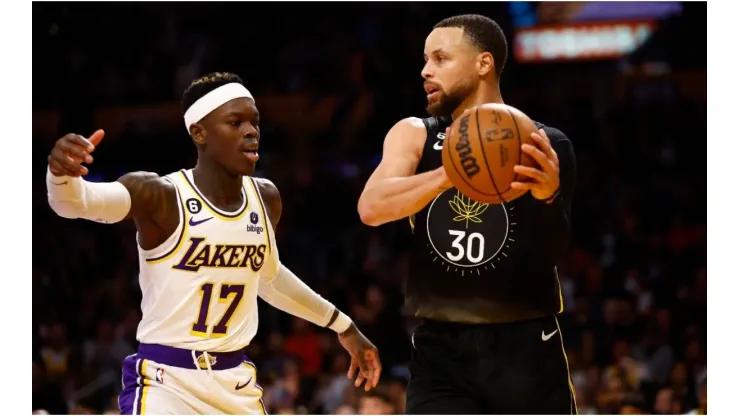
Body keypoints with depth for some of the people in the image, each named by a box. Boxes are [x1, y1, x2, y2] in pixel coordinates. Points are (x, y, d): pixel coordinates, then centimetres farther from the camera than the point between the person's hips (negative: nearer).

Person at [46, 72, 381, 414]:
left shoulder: (266, 199, 6)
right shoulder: (160, 196, -14)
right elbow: (76, 200, -33)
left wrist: (342, 326, 34)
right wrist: (62, 172, -57)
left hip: (235, 383, 6)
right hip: (166, 382, -6)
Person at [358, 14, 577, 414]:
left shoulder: (542, 147, -3)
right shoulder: (414, 136, 3)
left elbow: (552, 252, -15)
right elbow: (371, 208, -16)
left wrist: (549, 197, -38)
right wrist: (451, 174, -33)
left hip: (525, 349, -1)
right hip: (440, 351, 1)